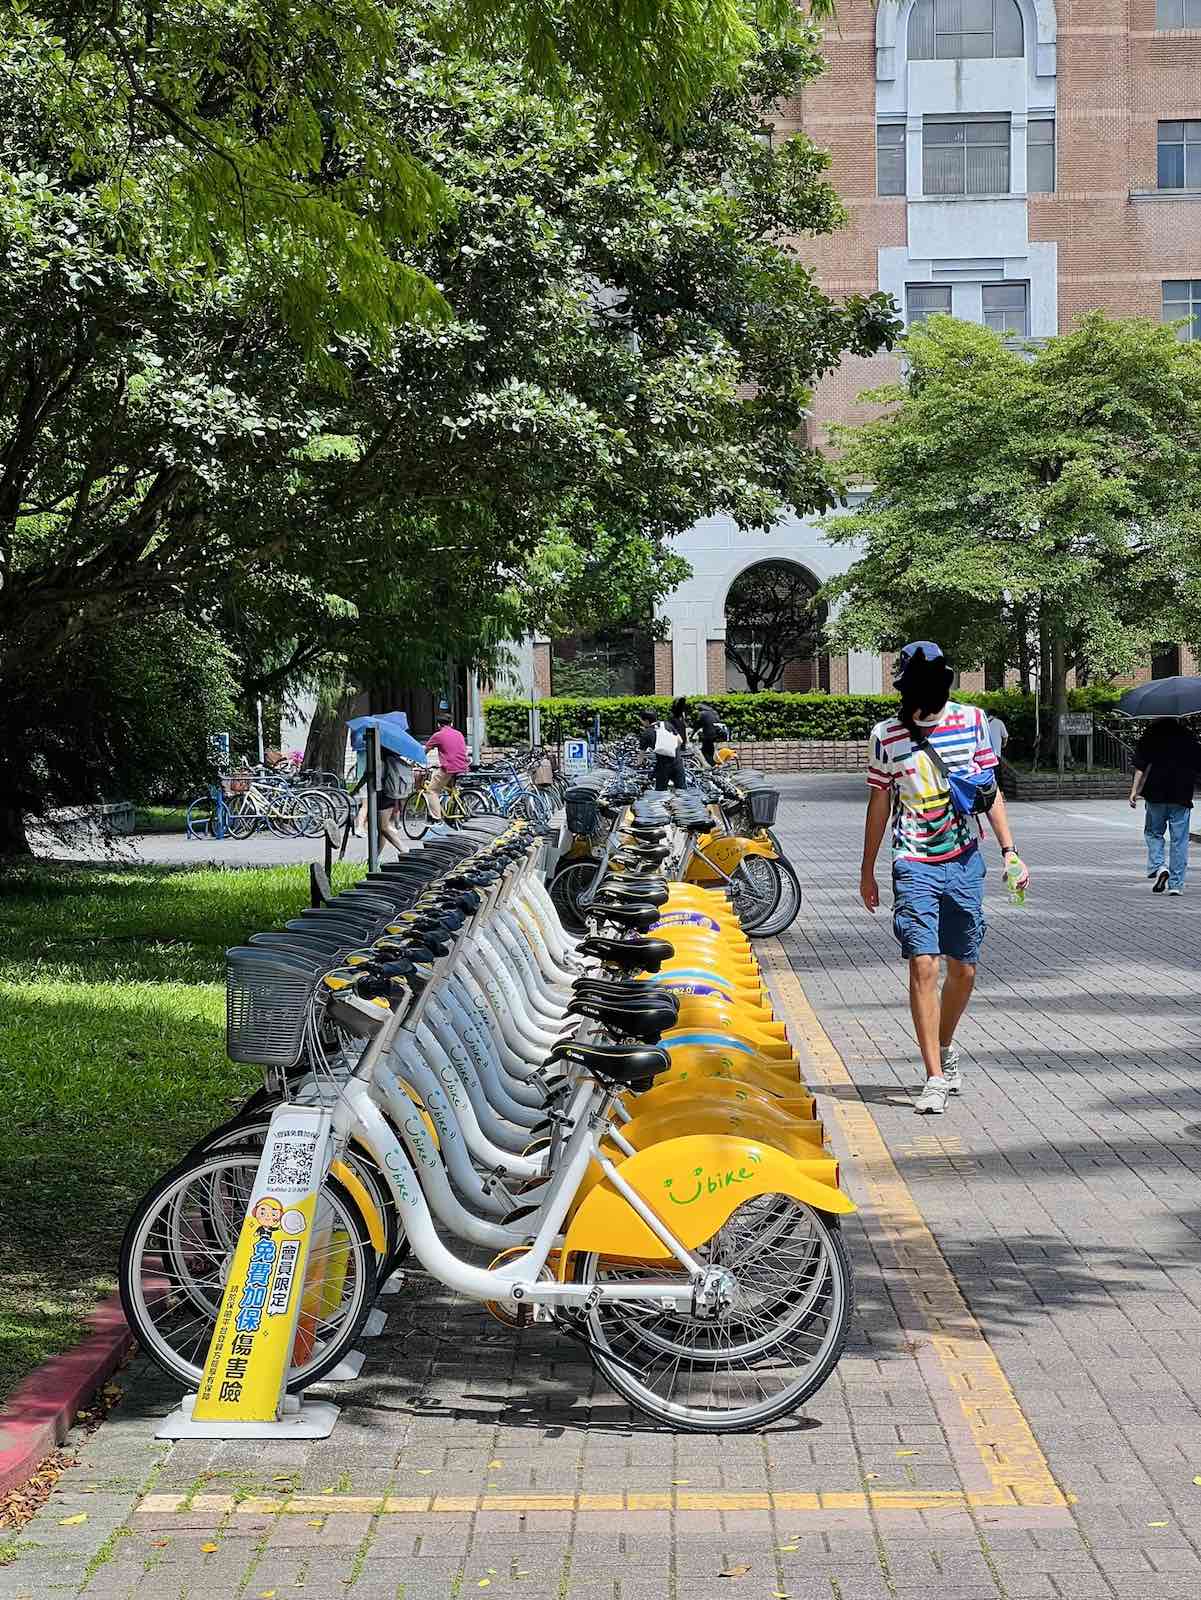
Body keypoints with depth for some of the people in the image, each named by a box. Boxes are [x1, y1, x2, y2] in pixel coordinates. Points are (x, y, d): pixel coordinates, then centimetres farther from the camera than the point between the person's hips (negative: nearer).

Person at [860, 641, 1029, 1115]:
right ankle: (935, 1078, -8)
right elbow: (880, 803, 9)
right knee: (924, 966, -12)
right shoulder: (886, 735, -3)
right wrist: (867, 871, 14)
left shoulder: (972, 720, 1)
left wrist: (1009, 850, 1)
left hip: (965, 861, 2)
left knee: (963, 969, 9)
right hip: (915, 865, -2)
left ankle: (945, 1046, 35)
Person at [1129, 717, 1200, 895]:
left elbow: (1141, 767, -5)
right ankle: (1176, 884, 3)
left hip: (1156, 795, -1)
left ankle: (1157, 867, -7)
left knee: (1153, 833, 16)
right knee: (1179, 840, 5)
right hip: (1182, 797, 1)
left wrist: (1134, 791, -5)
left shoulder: (1149, 737, 3)